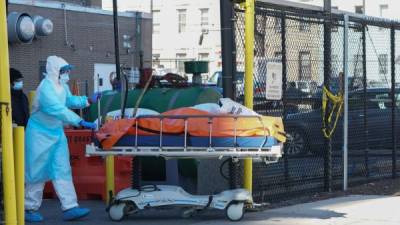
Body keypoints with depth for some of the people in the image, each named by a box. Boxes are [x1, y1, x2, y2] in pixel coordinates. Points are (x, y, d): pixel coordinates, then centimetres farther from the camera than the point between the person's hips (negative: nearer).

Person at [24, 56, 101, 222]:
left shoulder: (62, 86, 4)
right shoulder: (46, 88, -25)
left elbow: (70, 100, 20)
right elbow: (58, 109, -34)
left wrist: (88, 100, 4)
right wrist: (81, 122, -38)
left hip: (57, 133, 8)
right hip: (40, 135, -8)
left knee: (62, 170, 1)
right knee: (37, 173, 0)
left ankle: (69, 208, -1)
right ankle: (30, 209, 13)